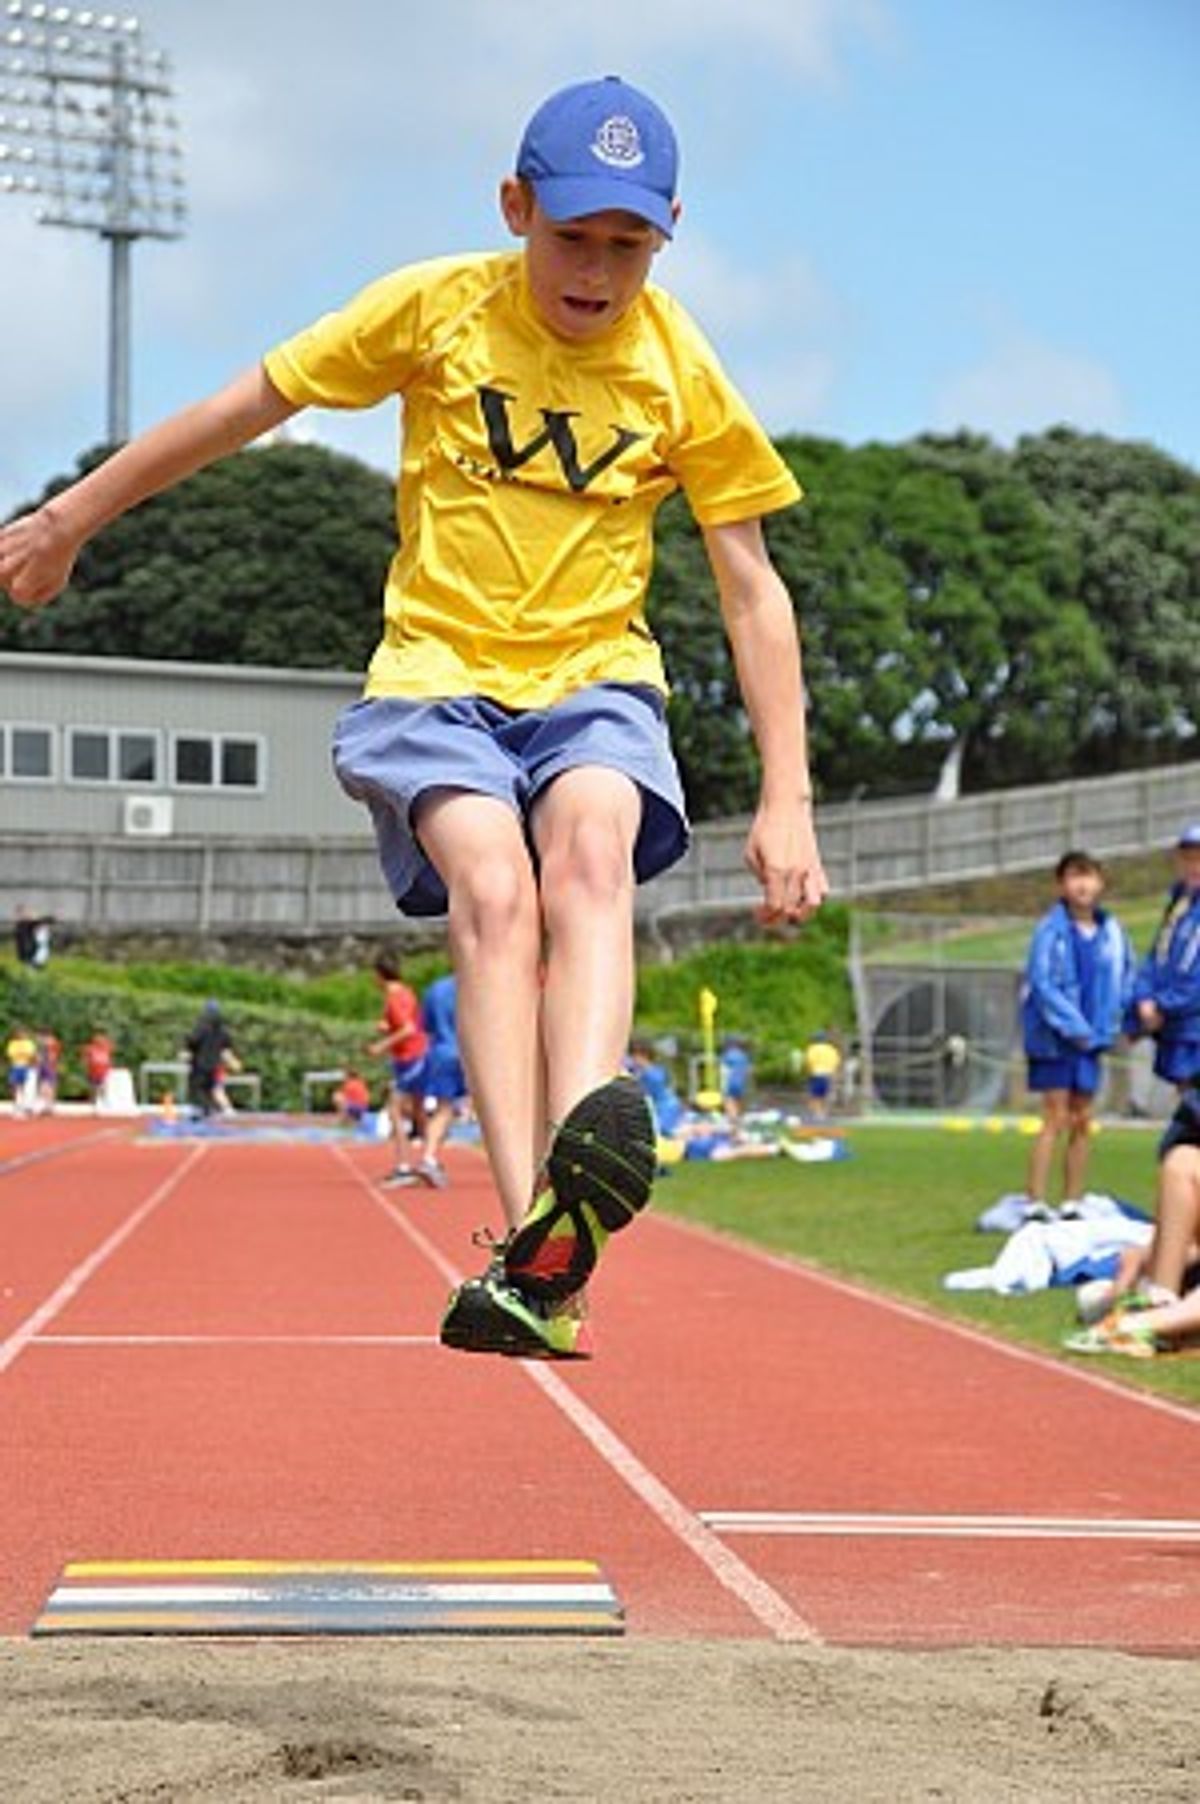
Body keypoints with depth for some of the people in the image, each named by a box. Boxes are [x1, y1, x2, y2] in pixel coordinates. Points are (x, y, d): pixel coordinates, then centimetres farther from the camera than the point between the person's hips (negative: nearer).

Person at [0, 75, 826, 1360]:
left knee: (591, 853, -33)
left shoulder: (682, 375, -2)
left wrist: (786, 801, -4)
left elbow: (750, 591, 2)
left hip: (593, 676, 0)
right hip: (438, 674, 0)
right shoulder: (434, 310, -4)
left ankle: (581, 1160, -56)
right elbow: (247, 407, 7)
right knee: (494, 889, -30)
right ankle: (531, 1233, -40)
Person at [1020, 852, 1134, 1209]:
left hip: (1091, 1038, 5)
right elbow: (1042, 984, -15)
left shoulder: (1111, 930, 4)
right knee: (1056, 1119, -8)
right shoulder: (1051, 929, -11)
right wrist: (1074, 1027, -17)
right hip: (1054, 1039, -5)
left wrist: (1110, 1025, 5)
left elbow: (1127, 976, 15)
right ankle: (1035, 1203, -4)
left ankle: (1072, 1203, 17)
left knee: (1082, 1122, 9)